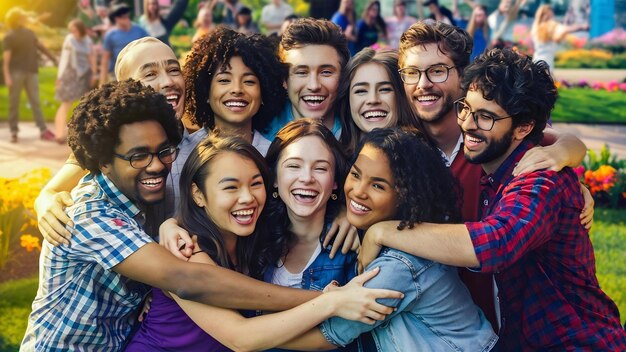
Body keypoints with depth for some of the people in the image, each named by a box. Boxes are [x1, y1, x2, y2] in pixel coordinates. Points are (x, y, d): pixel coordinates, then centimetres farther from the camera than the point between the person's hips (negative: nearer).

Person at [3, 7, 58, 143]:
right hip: (16, 72, -4)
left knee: (35, 102, 1)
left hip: (31, 72, 4)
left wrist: (54, 58, 25)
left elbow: (40, 46, 23)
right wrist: (7, 76, -20)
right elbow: (6, 57, -11)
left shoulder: (29, 33, 12)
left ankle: (43, 130, -1)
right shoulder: (9, 37, -5)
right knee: (14, 102, 1)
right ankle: (14, 131, 7)